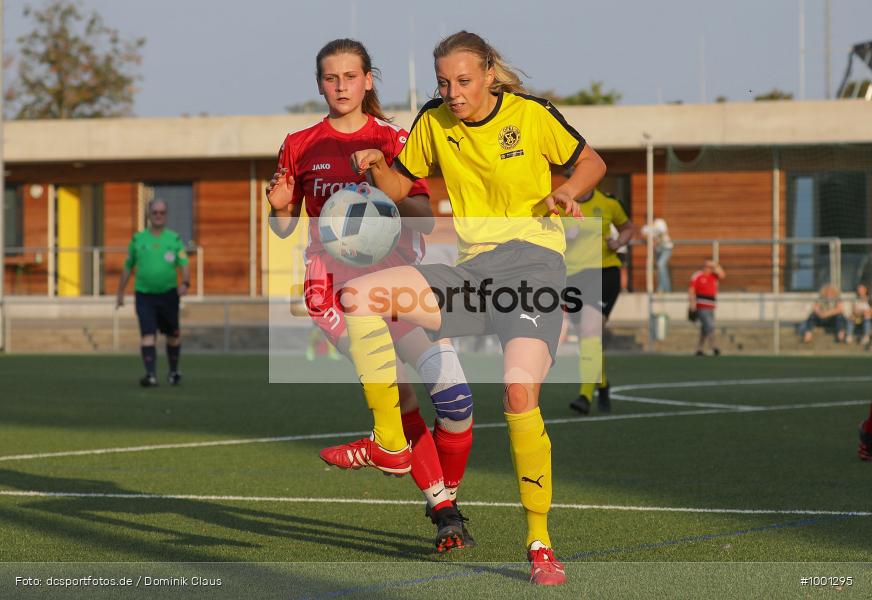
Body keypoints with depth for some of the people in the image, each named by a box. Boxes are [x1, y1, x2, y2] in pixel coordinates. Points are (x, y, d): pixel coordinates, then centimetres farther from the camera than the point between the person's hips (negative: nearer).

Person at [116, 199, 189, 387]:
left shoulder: (174, 239, 4)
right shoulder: (138, 239, 6)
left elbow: (184, 264, -4)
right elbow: (128, 267, 15)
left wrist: (185, 283, -23)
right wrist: (120, 293, 18)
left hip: (168, 294, 1)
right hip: (144, 295, -1)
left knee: (173, 335, 12)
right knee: (148, 335, -14)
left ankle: (174, 371, 31)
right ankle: (151, 375, -20)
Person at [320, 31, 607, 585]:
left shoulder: (533, 114, -3)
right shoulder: (434, 121, 9)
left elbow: (592, 163, 8)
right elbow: (399, 186, 18)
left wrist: (567, 192, -13)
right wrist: (377, 167, -4)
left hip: (532, 260, -5)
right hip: (469, 269, 5)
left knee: (520, 396, -22)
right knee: (357, 297, -13)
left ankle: (539, 542, -9)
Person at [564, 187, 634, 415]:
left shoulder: (608, 203, 1)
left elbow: (627, 227, 17)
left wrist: (618, 243, -4)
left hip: (603, 274, -3)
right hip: (572, 277, 3)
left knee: (591, 332, -19)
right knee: (588, 336, 13)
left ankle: (585, 396, -25)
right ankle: (602, 384, 39)